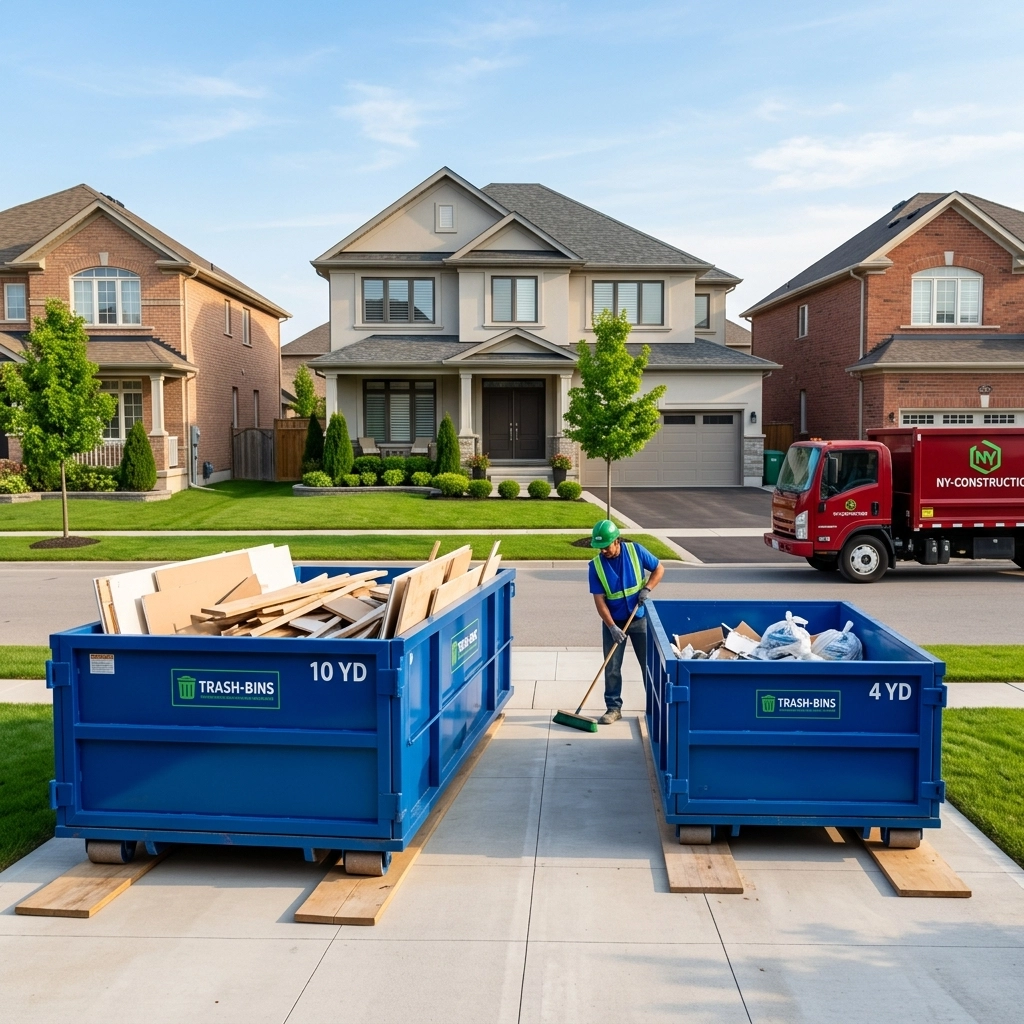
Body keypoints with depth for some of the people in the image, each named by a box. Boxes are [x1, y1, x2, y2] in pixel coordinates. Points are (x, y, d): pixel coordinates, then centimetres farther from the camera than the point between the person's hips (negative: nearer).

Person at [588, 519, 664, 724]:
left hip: (639, 619, 0)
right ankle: (613, 708, 14)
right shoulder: (596, 565, -13)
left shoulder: (635, 551, -11)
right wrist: (612, 627, -21)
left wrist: (647, 588, -15)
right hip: (613, 622, 0)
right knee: (612, 668, 2)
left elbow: (659, 569, 1)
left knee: (649, 664, 7)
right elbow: (599, 600, -14)